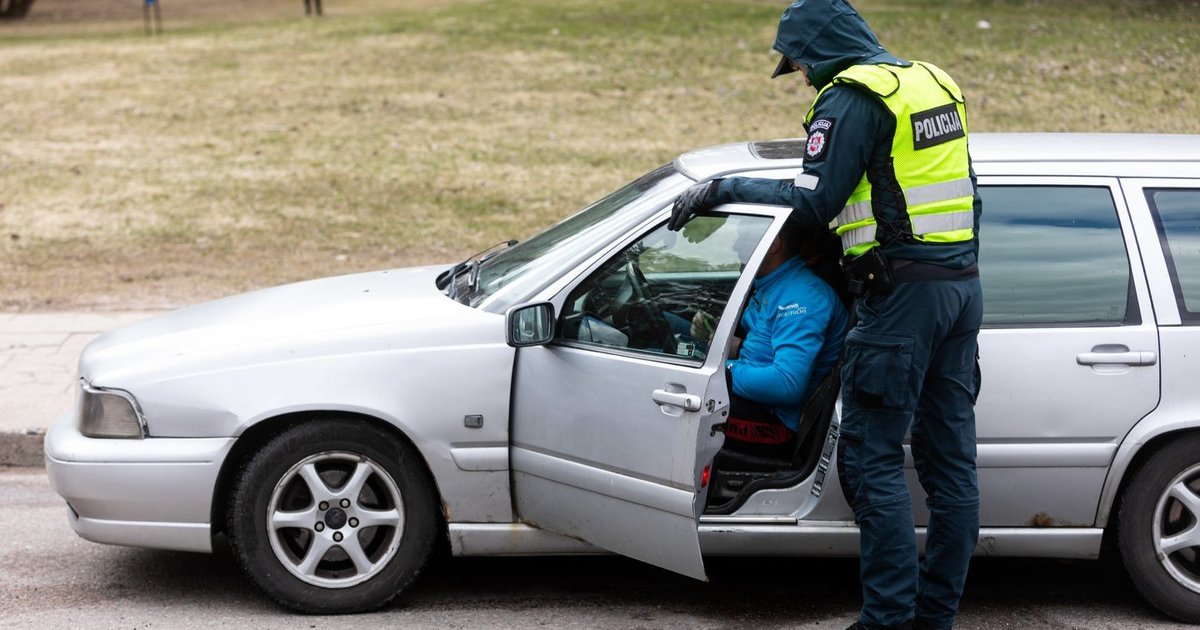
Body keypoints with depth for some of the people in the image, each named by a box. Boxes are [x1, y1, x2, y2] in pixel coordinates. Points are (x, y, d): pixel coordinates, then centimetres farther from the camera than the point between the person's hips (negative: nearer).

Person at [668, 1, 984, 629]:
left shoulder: (852, 99, -10)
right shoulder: (933, 82, 17)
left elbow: (812, 204, -16)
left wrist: (723, 189, -6)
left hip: (903, 294, -9)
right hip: (962, 285, 9)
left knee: (871, 459, -3)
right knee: (950, 458, 10)